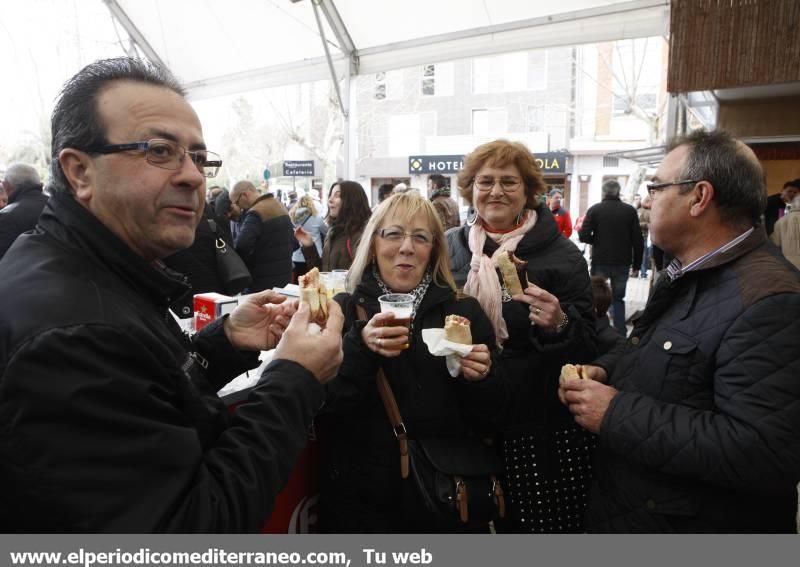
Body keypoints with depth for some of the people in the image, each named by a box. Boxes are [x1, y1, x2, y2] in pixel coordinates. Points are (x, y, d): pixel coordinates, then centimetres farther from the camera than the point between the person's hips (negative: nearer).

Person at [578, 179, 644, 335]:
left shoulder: (595, 209, -5)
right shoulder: (630, 210, -1)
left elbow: (583, 236, -12)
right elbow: (638, 241, -1)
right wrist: (636, 265, 7)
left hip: (600, 262, -1)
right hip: (622, 263, 1)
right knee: (618, 298, 13)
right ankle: (621, 332, 10)